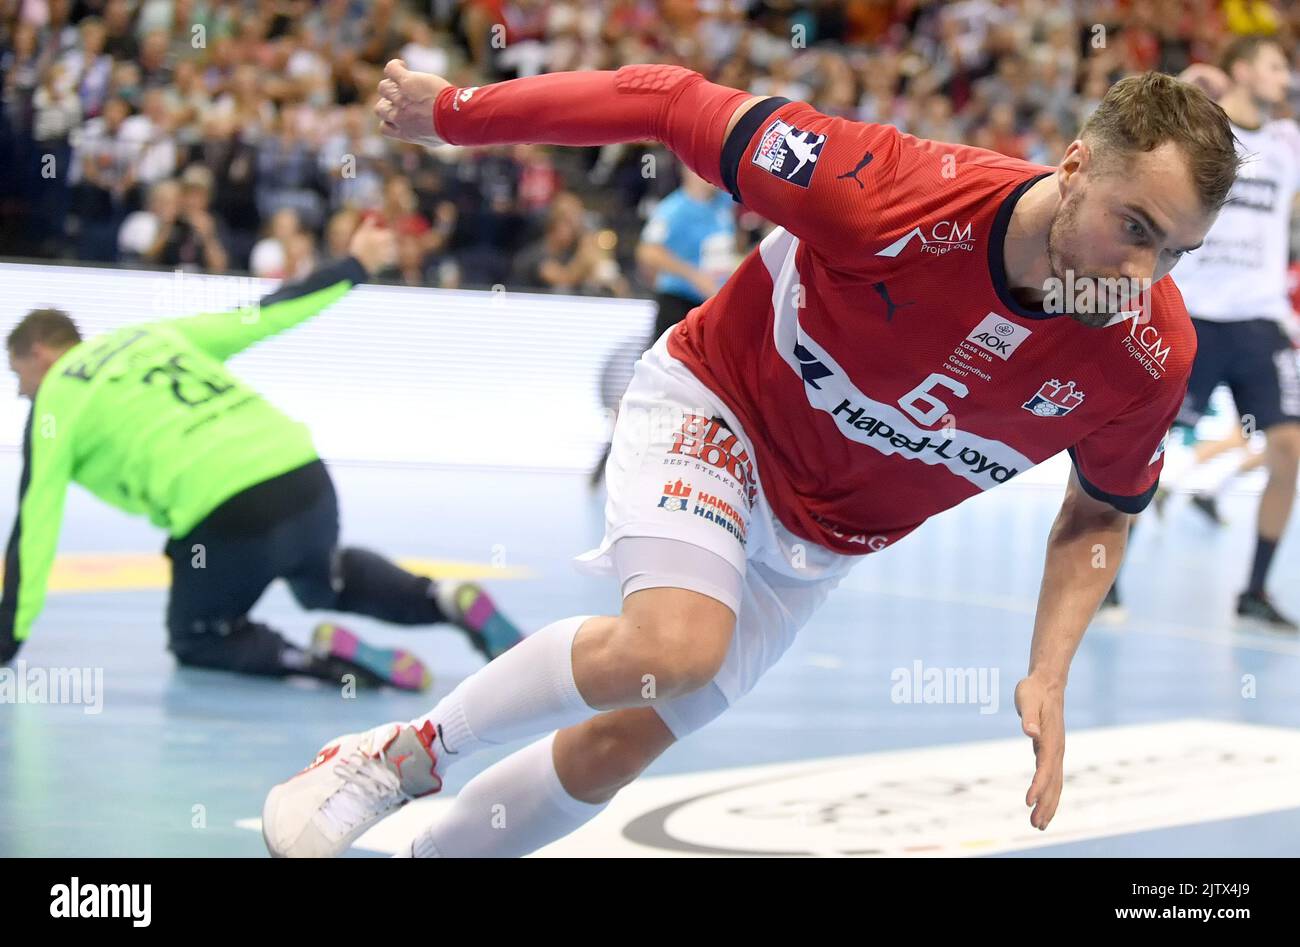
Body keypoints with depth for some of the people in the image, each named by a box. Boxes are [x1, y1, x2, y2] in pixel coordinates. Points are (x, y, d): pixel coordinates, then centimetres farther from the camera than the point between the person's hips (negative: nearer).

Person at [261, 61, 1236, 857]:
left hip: (822, 538, 4)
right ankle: (399, 755, -8)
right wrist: (455, 111, -16)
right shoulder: (898, 191, -35)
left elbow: (1101, 512, 0)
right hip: (711, 402, -4)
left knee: (618, 746, 3)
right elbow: (671, 101, -24)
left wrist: (1048, 674, -13)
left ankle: (438, 847, 30)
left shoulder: (1152, 355, -22)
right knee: (675, 647, -31)